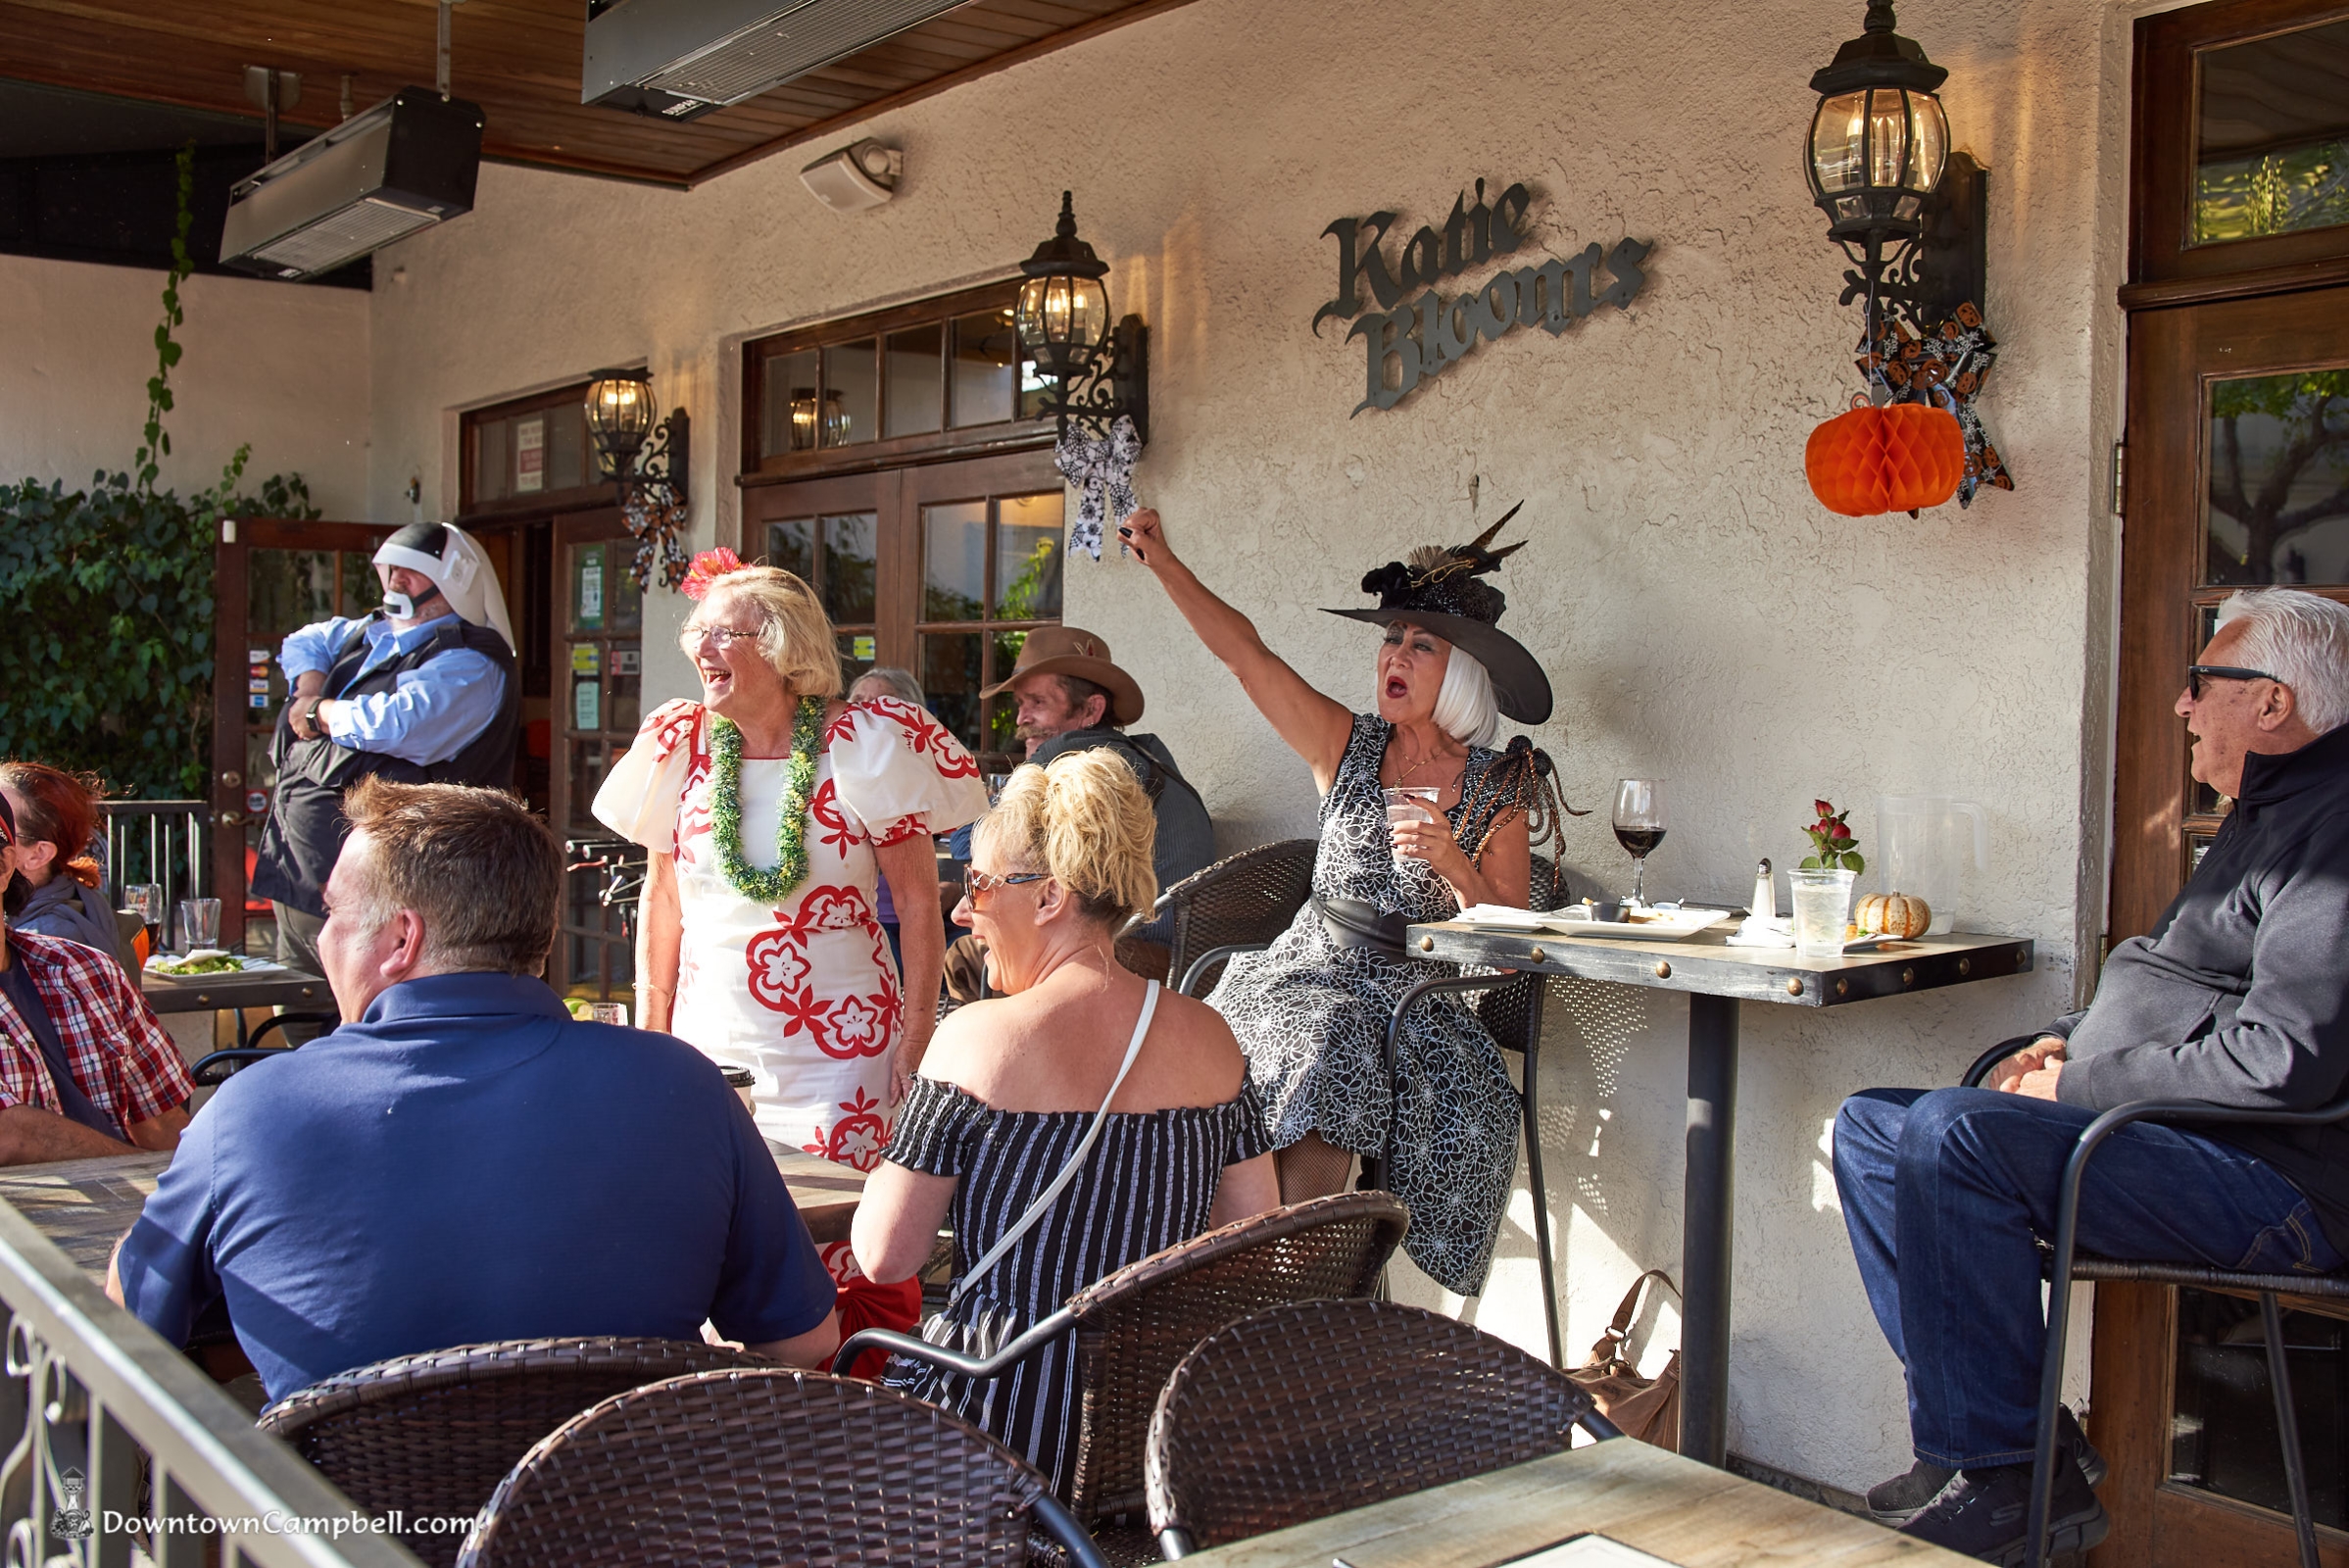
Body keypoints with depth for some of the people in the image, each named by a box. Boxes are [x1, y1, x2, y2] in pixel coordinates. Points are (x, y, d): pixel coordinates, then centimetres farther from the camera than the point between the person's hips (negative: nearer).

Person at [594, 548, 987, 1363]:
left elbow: (919, 906, -4)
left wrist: (917, 1043, -8)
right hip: (710, 1044, 4)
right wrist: (649, 1037, 9)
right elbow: (661, 899, 12)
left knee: (848, 1257, -7)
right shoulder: (680, 742, 4)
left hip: (840, 1047, -4)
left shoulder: (862, 745, -7)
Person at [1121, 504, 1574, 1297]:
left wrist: (1452, 861, -17)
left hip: (1417, 1001, 0)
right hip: (1312, 975, 1)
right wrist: (1164, 562, -10)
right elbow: (1246, 653, -1)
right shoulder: (1348, 748, 6)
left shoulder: (1498, 789, 2)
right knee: (1325, 1058, -31)